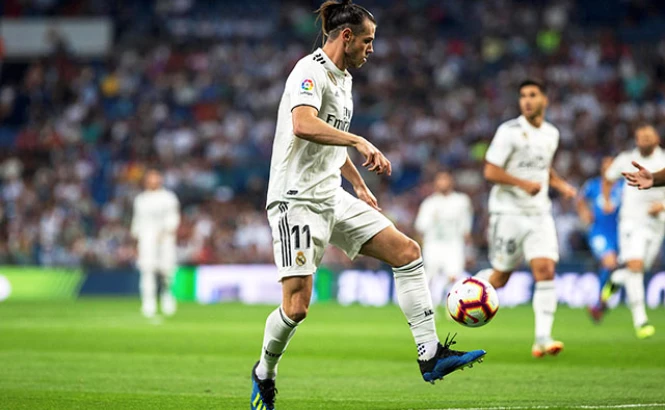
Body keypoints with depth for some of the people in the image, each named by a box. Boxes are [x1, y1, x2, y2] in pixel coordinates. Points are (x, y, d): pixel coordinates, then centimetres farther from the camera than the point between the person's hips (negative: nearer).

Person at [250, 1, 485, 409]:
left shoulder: (342, 77, 17)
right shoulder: (311, 71, -13)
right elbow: (303, 125, -33)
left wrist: (359, 184, 28)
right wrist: (359, 142, -35)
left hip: (332, 196, 9)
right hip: (297, 199, -9)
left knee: (407, 251, -4)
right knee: (297, 306, -11)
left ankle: (431, 355, -6)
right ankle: (264, 374, 16)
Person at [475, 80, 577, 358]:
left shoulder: (551, 134, 10)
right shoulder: (509, 132, -10)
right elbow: (490, 171, -13)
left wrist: (562, 186, 9)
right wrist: (524, 184, -22)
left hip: (539, 213, 5)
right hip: (509, 213, -5)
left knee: (545, 271, -12)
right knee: (500, 277, 1)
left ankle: (542, 338, -15)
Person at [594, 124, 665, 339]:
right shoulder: (626, 160, 2)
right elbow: (609, 176, 22)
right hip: (632, 221, -2)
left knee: (638, 269, 9)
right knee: (635, 265, -20)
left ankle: (614, 281, 44)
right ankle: (640, 319, -20)